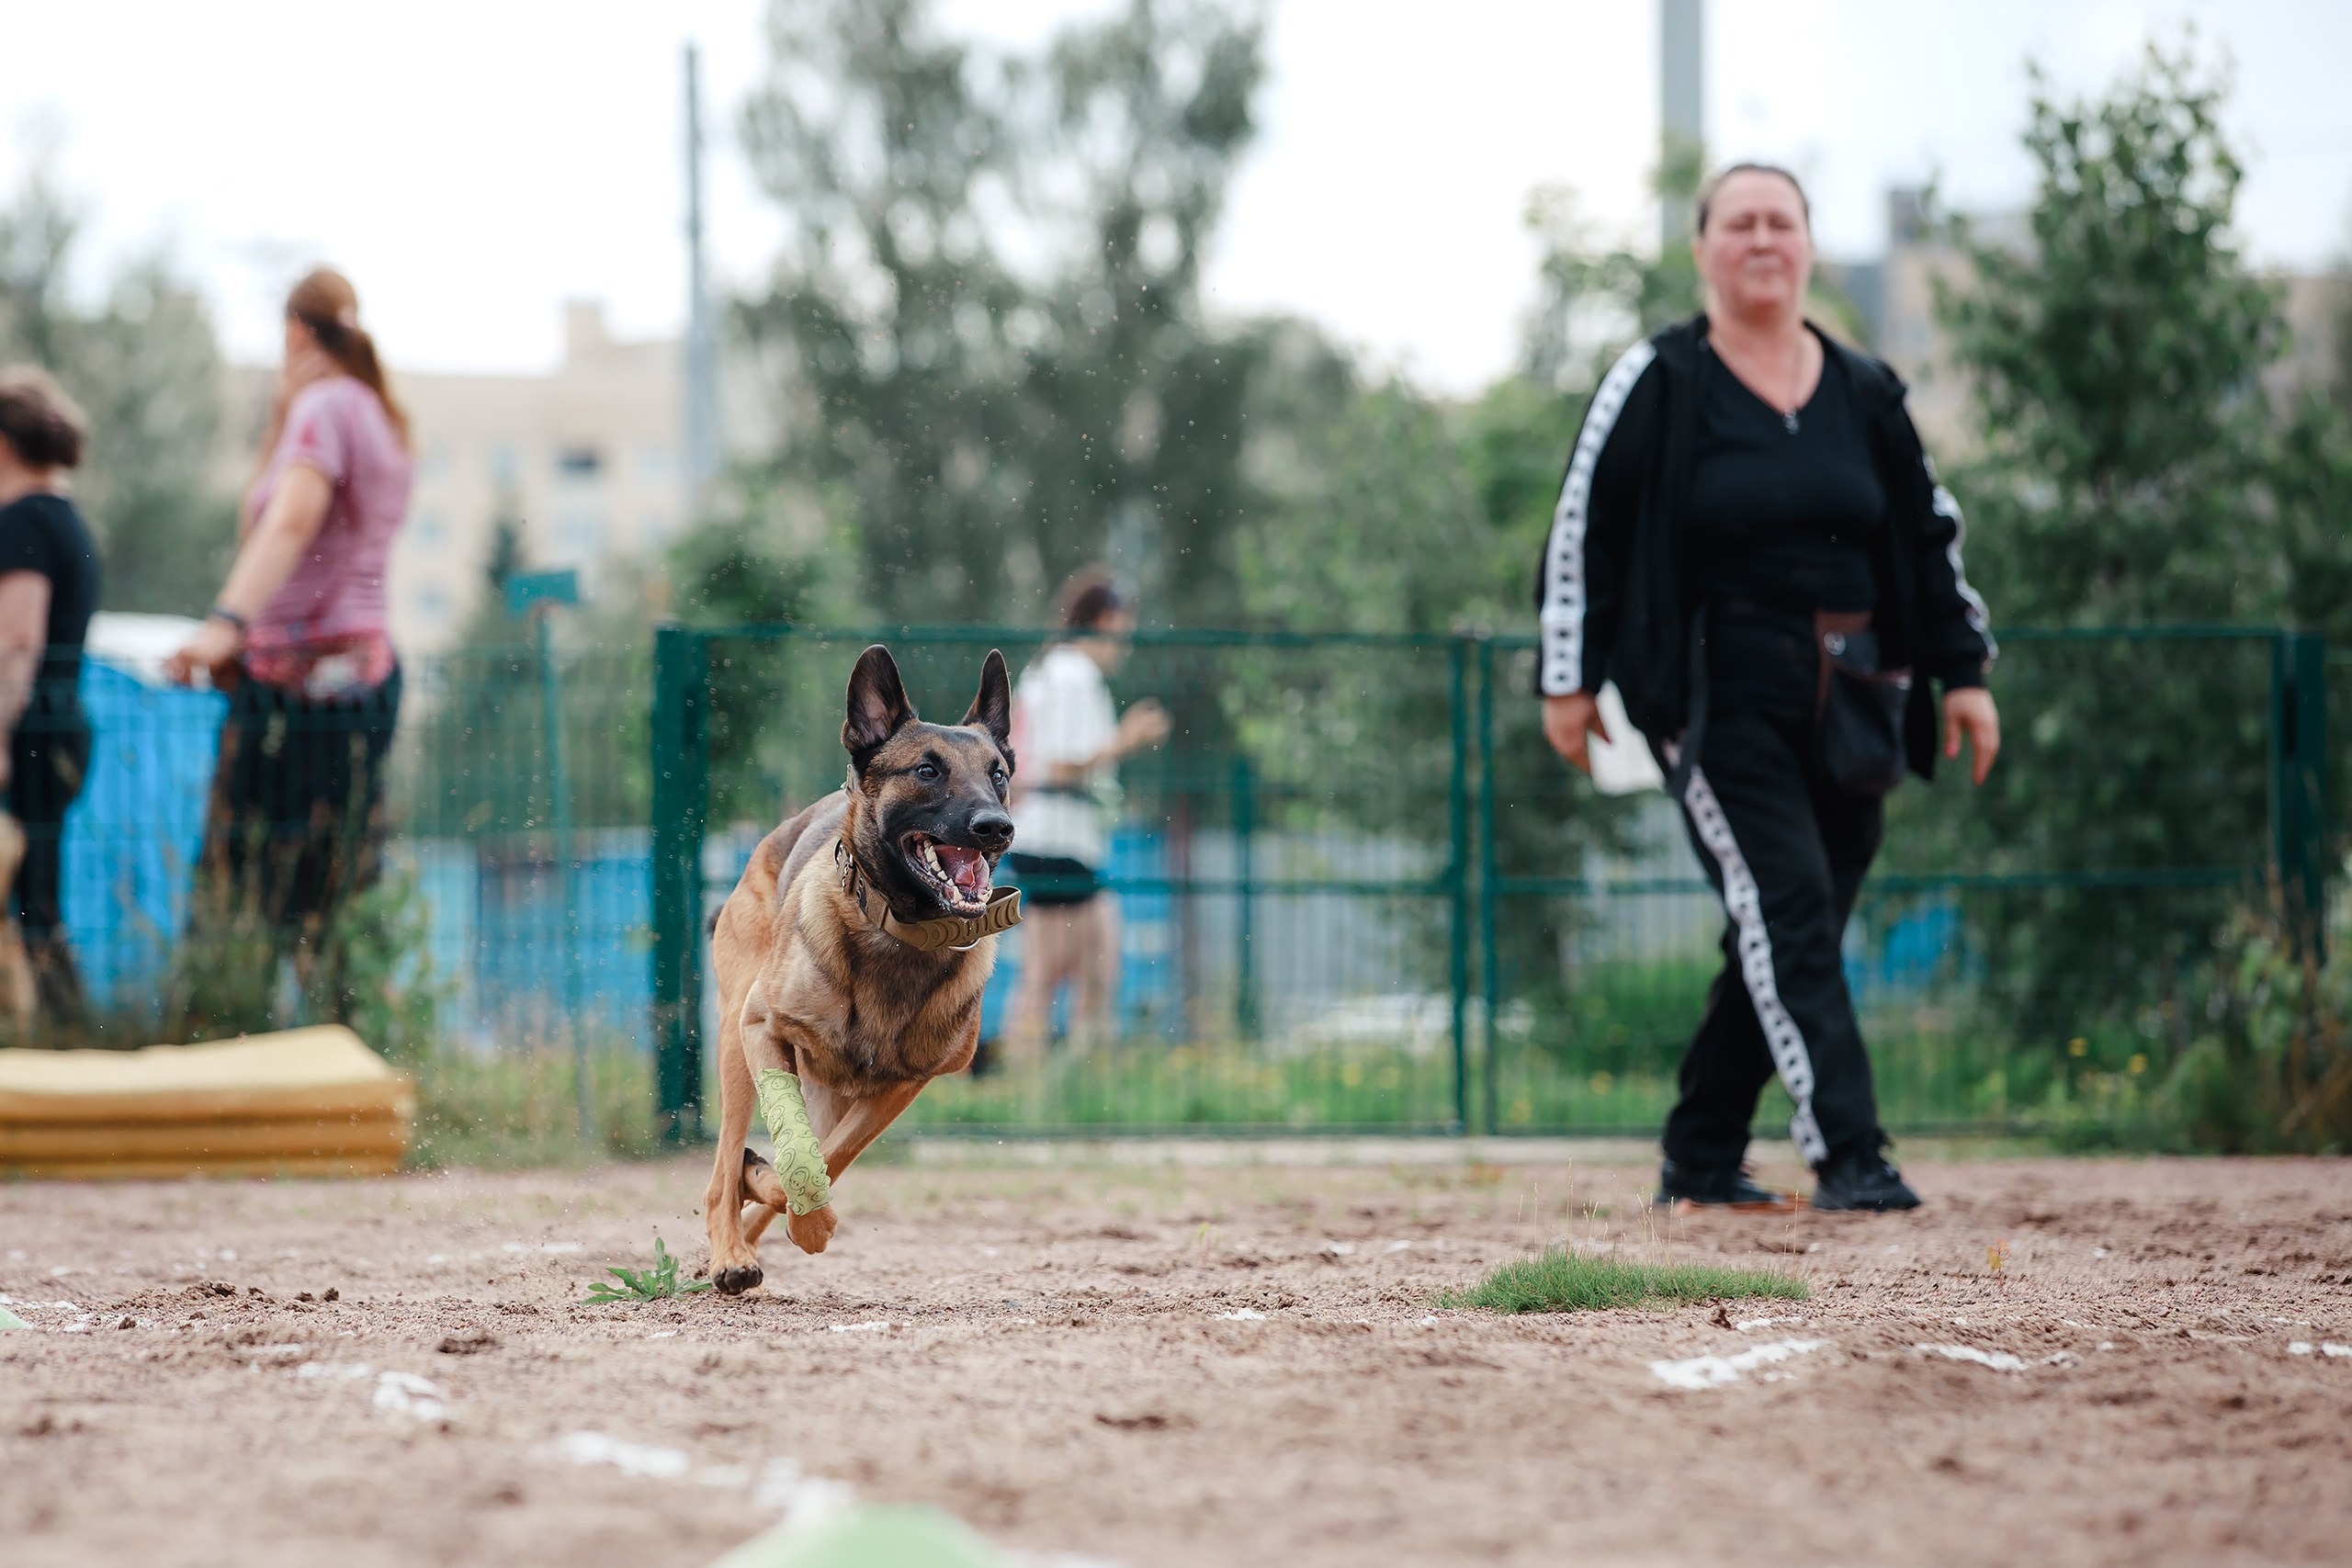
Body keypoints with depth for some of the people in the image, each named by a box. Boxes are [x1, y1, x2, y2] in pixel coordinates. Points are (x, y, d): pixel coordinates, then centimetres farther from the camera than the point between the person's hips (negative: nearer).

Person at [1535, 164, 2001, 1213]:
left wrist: (1962, 672, 12)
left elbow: (1927, 530, 17)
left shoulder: (1863, 392, 11)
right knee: (1784, 912, -16)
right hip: (1718, 697, -5)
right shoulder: (1656, 383, -2)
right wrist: (1568, 679, -4)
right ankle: (1846, 1154, -20)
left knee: (1786, 938, 6)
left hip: (1847, 705, 5)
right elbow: (1582, 528, 0)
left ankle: (1700, 1159, 16)